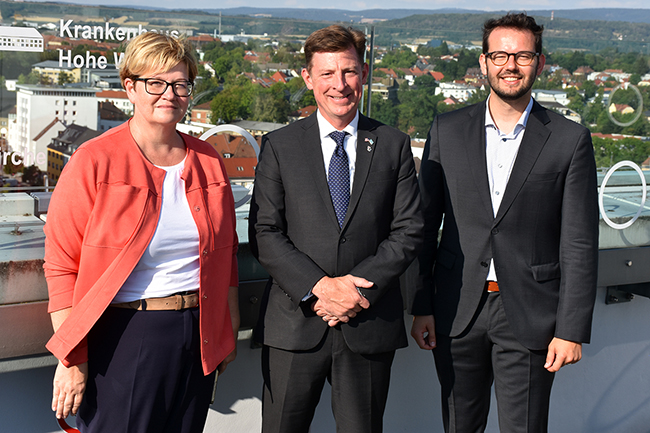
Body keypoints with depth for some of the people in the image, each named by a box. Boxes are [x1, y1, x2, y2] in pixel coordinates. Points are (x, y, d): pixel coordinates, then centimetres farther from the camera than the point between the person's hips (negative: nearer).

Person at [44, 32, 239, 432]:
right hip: (121, 337, -4)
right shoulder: (94, 163, -8)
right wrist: (71, 361, -12)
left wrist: (230, 331, 14)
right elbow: (62, 267, -9)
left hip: (197, 336, 5)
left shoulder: (208, 163, 7)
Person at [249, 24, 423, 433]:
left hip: (369, 324, 1)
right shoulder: (279, 146, 3)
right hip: (295, 324, -1)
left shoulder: (394, 145, 6)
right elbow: (264, 234, -3)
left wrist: (359, 288, -12)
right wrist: (318, 286, -15)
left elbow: (408, 231, 0)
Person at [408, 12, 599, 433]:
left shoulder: (569, 139, -3)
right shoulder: (447, 131, 3)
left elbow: (580, 243, -3)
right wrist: (421, 306, 3)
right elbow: (425, 224, 6)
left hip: (529, 316, -2)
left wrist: (572, 329, -7)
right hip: (457, 312, 2)